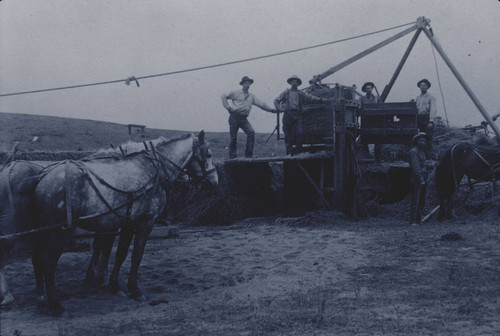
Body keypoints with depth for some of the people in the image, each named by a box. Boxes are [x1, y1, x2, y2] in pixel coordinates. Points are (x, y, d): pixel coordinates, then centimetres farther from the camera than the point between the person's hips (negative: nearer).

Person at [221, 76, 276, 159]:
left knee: (251, 132, -18)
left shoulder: (251, 96, 17)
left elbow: (261, 104, 11)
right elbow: (224, 97, 7)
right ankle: (232, 157, 9)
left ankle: (249, 154, -11)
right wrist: (228, 107, -3)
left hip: (244, 118, 3)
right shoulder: (236, 93, 6)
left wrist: (271, 109, 2)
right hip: (234, 117, -3)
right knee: (233, 137, -3)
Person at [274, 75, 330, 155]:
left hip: (297, 115, 1)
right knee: (288, 134, -2)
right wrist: (280, 109, 0)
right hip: (288, 114, -1)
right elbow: (276, 101, 17)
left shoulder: (301, 93, 15)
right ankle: (289, 152, 4)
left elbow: (311, 98, 4)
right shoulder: (286, 92, 14)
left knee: (300, 133, -10)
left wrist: (321, 100, -9)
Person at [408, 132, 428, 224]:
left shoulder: (422, 151, 18)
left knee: (422, 202, 12)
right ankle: (413, 221, -5)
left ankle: (419, 220, 19)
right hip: (416, 180, -9)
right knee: (415, 202, -8)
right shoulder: (413, 151, -9)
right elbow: (416, 167, -16)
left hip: (423, 180, 9)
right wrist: (421, 180, -19)